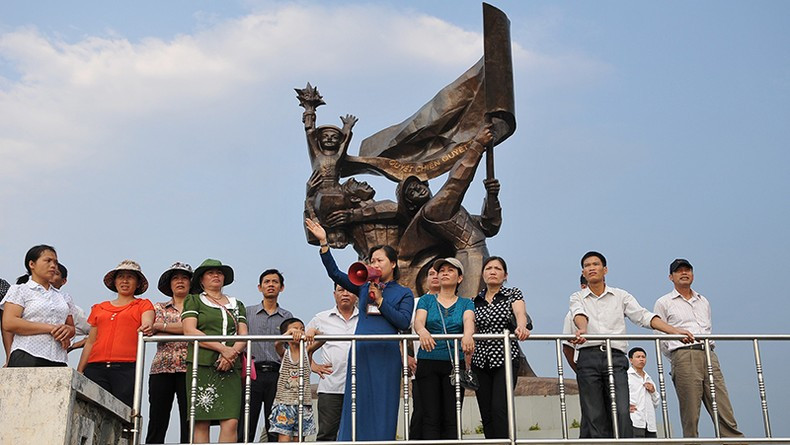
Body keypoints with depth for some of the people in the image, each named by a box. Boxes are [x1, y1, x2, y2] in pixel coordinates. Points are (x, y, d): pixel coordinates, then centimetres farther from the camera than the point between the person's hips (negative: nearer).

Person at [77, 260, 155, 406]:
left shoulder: (143, 305, 16)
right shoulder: (99, 308, 24)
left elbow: (147, 322, -5)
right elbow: (90, 342, 22)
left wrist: (148, 327, -29)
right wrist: (79, 372, 13)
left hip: (126, 368, -3)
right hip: (96, 368, 3)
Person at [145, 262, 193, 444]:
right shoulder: (159, 307, 20)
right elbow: (151, 331, 4)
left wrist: (160, 326, -5)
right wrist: (180, 328, -6)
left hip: (188, 368, -2)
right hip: (161, 368, 2)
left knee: (189, 422, -8)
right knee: (156, 422, -3)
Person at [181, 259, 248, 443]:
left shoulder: (237, 305, 24)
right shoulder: (193, 300, 13)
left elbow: (243, 336, 13)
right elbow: (189, 331, -2)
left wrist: (232, 352, -10)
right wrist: (222, 348, -11)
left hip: (231, 368, 3)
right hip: (202, 365, -2)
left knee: (231, 422, -12)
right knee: (201, 422, -8)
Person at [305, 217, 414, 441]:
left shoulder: (404, 293, 9)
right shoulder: (364, 287, 17)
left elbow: (404, 322, -4)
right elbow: (335, 273, 9)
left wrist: (380, 301, -7)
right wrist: (323, 242, 1)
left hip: (386, 355, -3)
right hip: (361, 353, 3)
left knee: (382, 406, -1)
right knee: (357, 404, 0)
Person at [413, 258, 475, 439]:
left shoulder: (466, 303, 11)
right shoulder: (426, 300, 11)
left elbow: (469, 321, -9)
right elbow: (418, 321, -6)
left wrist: (467, 334, -34)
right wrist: (422, 331, -30)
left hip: (455, 363, 0)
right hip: (428, 363, 0)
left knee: (451, 419, -2)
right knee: (431, 417, -5)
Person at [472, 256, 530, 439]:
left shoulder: (513, 294, 2)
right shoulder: (475, 300, 11)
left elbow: (520, 313, -18)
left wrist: (521, 327, -42)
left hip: (506, 359, -4)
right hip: (481, 361, 4)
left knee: (500, 408, -17)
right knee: (486, 413, 3)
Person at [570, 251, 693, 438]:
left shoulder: (621, 296, 18)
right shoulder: (577, 298, 16)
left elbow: (644, 316, 7)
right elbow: (579, 315, -7)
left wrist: (674, 331, -7)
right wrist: (582, 330, -31)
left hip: (615, 357, 0)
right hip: (588, 357, 0)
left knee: (622, 413, -14)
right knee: (594, 417, -4)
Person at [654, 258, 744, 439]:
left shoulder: (704, 302, 24)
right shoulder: (664, 303, 9)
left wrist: (709, 348, 15)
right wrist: (679, 358, 7)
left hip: (709, 356, 4)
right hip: (684, 357, -4)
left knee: (725, 412, -5)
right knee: (690, 416, -8)